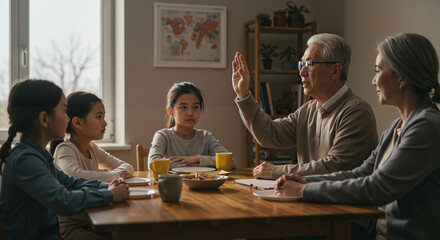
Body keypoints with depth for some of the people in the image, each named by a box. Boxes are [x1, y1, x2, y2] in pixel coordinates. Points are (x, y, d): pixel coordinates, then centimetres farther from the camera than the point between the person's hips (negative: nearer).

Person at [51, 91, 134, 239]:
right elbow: (75, 176, -34)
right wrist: (114, 175, -20)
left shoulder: (93, 149, 10)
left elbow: (128, 167, 13)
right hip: (70, 226, -7)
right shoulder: (64, 149, -13)